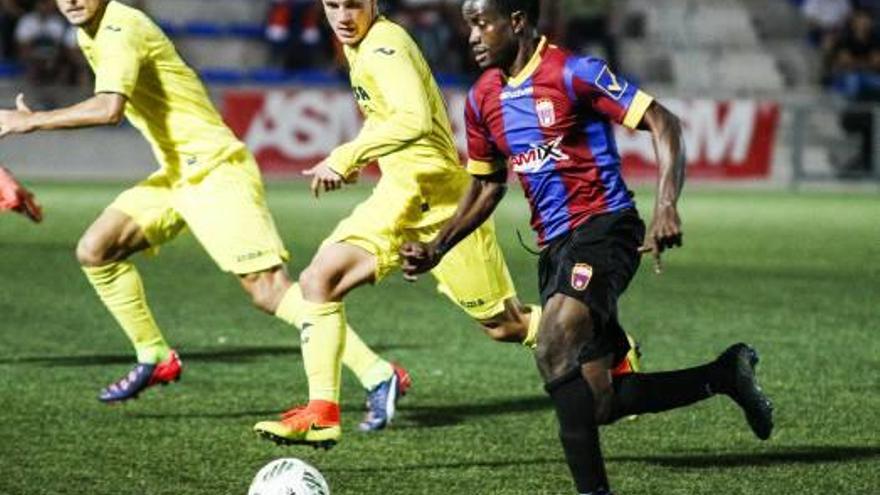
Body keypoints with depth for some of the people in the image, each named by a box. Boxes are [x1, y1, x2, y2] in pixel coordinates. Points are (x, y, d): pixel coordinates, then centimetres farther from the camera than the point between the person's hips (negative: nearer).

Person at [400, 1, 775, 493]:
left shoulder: (573, 72, -11)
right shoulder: (483, 98, 11)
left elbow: (664, 124, -13)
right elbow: (487, 187, 23)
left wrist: (667, 207, -26)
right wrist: (437, 249, 10)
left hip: (603, 227, -8)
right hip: (555, 247, 8)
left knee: (554, 352, -29)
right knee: (600, 404, 3)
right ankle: (724, 374, 23)